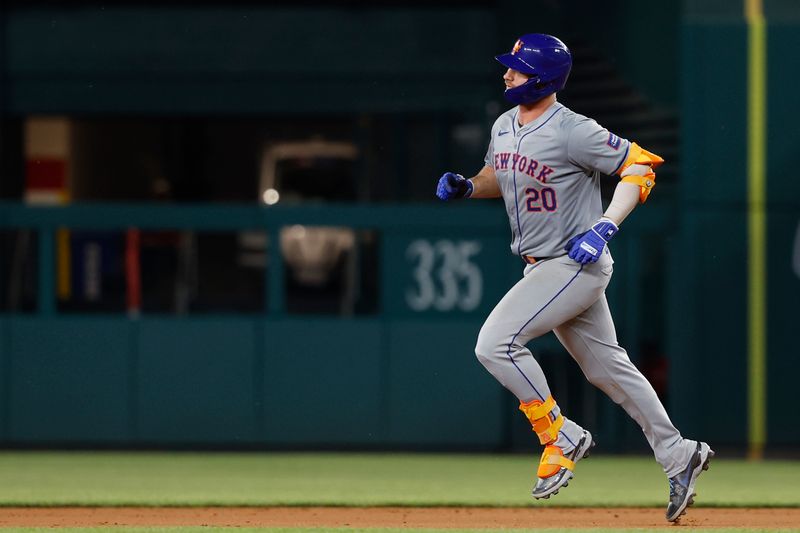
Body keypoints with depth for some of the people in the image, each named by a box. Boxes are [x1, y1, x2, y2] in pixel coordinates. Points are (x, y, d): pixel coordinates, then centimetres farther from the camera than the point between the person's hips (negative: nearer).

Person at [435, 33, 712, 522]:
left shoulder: (572, 131, -20)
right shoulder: (504, 127, 6)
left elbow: (641, 165, -18)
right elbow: (499, 176, 25)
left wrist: (605, 228, -26)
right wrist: (466, 186, 3)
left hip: (576, 264, -9)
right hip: (542, 269, 9)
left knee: (496, 343, -18)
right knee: (606, 367, 14)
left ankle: (561, 438, -5)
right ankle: (679, 456, 23)